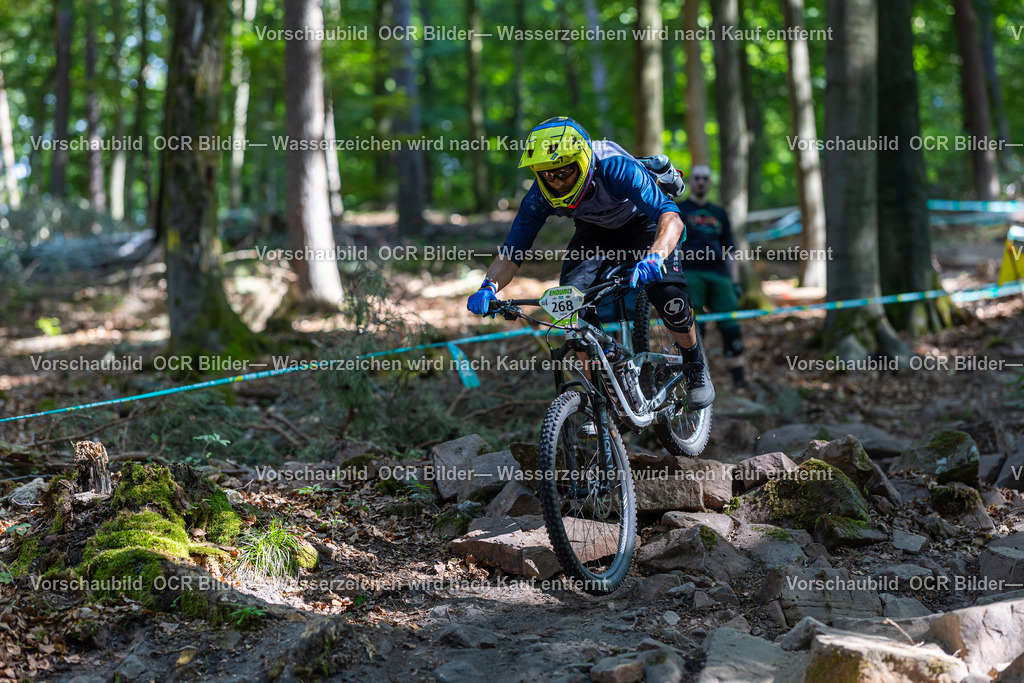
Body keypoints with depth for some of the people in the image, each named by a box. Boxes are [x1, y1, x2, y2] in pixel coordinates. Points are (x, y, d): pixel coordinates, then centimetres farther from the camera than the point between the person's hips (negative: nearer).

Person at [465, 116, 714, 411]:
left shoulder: (615, 168, -40)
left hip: (641, 221, -3)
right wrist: (489, 287, -44)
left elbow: (671, 217, -50)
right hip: (595, 230, 4)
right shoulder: (539, 197, -27)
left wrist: (654, 258, -69)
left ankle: (695, 365, 2)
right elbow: (511, 252, -23)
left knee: (666, 292, -26)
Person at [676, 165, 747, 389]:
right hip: (690, 274, -3)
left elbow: (729, 252, 23)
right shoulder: (677, 210, 15)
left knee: (731, 325, -7)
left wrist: (734, 281, 14)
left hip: (719, 275, 3)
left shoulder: (719, 214, 24)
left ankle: (738, 377, -7)